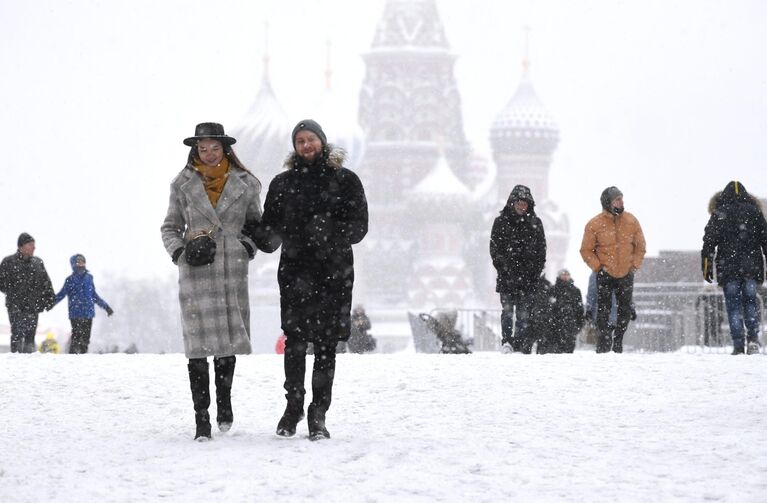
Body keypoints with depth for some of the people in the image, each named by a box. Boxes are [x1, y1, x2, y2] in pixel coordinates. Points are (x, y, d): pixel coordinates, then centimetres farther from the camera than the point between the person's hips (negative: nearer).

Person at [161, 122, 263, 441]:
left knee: (229, 340, 7)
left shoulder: (245, 184, 7)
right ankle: (201, 418, -6)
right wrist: (180, 252, -6)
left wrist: (249, 245, -1)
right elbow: (170, 228, 13)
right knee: (199, 344, -8)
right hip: (196, 272, -1)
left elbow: (257, 222, 18)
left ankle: (224, 399, 32)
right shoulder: (183, 185, 7)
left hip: (233, 271, 1)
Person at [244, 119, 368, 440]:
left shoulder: (344, 181, 7)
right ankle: (293, 406, 12)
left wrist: (330, 236, -16)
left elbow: (358, 226, 0)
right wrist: (256, 233, -11)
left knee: (326, 345, 0)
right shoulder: (282, 184, 11)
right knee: (295, 342, -5)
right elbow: (271, 232, 10)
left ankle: (318, 414, 7)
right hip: (295, 272, 1)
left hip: (334, 272, -1)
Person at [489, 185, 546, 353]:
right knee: (507, 309, -13)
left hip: (528, 276, 2)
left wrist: (537, 270, 2)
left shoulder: (535, 223, 11)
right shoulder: (501, 222, 6)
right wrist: (503, 266, -7)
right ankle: (506, 341, -17)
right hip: (507, 275, -2)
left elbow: (541, 249, 12)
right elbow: (495, 248, 4)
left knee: (524, 313, 0)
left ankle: (520, 345, 3)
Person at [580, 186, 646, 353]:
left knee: (626, 311, 7)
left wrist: (634, 265, 0)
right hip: (605, 275, -3)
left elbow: (640, 246, 9)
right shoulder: (595, 224, -9)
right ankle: (603, 345, 1)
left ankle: (618, 344, 21)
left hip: (626, 275, 3)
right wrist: (598, 267, -10)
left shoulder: (631, 221, 0)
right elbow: (586, 250, -3)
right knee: (604, 311, -3)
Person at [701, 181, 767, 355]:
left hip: (728, 268, -1)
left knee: (733, 305, 2)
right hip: (751, 267, 1)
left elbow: (709, 242, -2)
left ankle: (738, 345, -4)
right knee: (750, 301, 12)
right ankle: (753, 338, -5)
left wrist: (706, 267, 0)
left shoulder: (719, 214, 2)